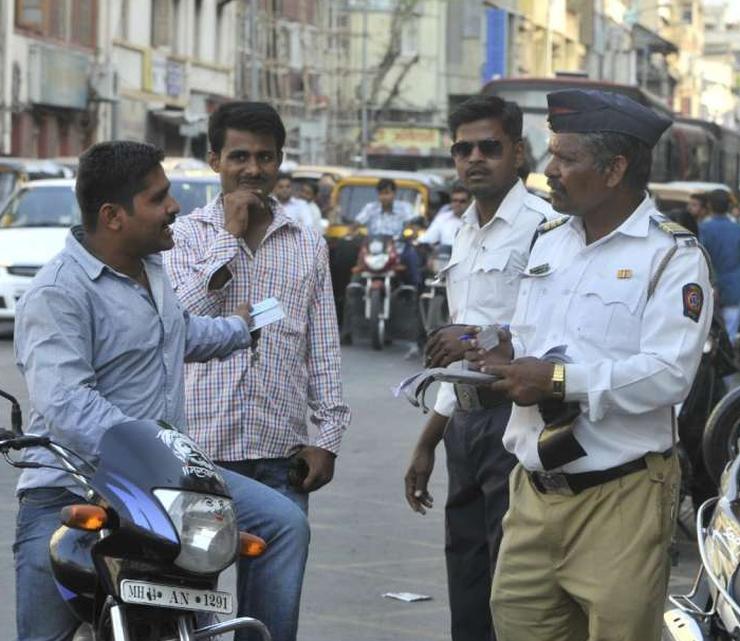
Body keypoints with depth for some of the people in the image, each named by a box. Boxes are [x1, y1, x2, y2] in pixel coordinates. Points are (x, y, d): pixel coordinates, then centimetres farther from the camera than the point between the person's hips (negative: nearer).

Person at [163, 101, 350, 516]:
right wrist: (229, 236, -9)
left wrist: (328, 438, 4)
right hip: (204, 446, -2)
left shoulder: (309, 244, 11)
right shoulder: (188, 234, 4)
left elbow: (324, 352, 11)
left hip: (282, 450, 2)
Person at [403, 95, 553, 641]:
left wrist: (483, 339, -18)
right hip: (467, 423, 9)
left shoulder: (542, 225, -12)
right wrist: (427, 444, 26)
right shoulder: (466, 233, 19)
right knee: (467, 597, 14)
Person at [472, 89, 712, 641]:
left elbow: (669, 374, -19)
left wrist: (559, 380, -20)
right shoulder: (549, 240, 16)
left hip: (620, 497, -7)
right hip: (534, 491, 7)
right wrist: (506, 358, 1)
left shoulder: (672, 256, -8)